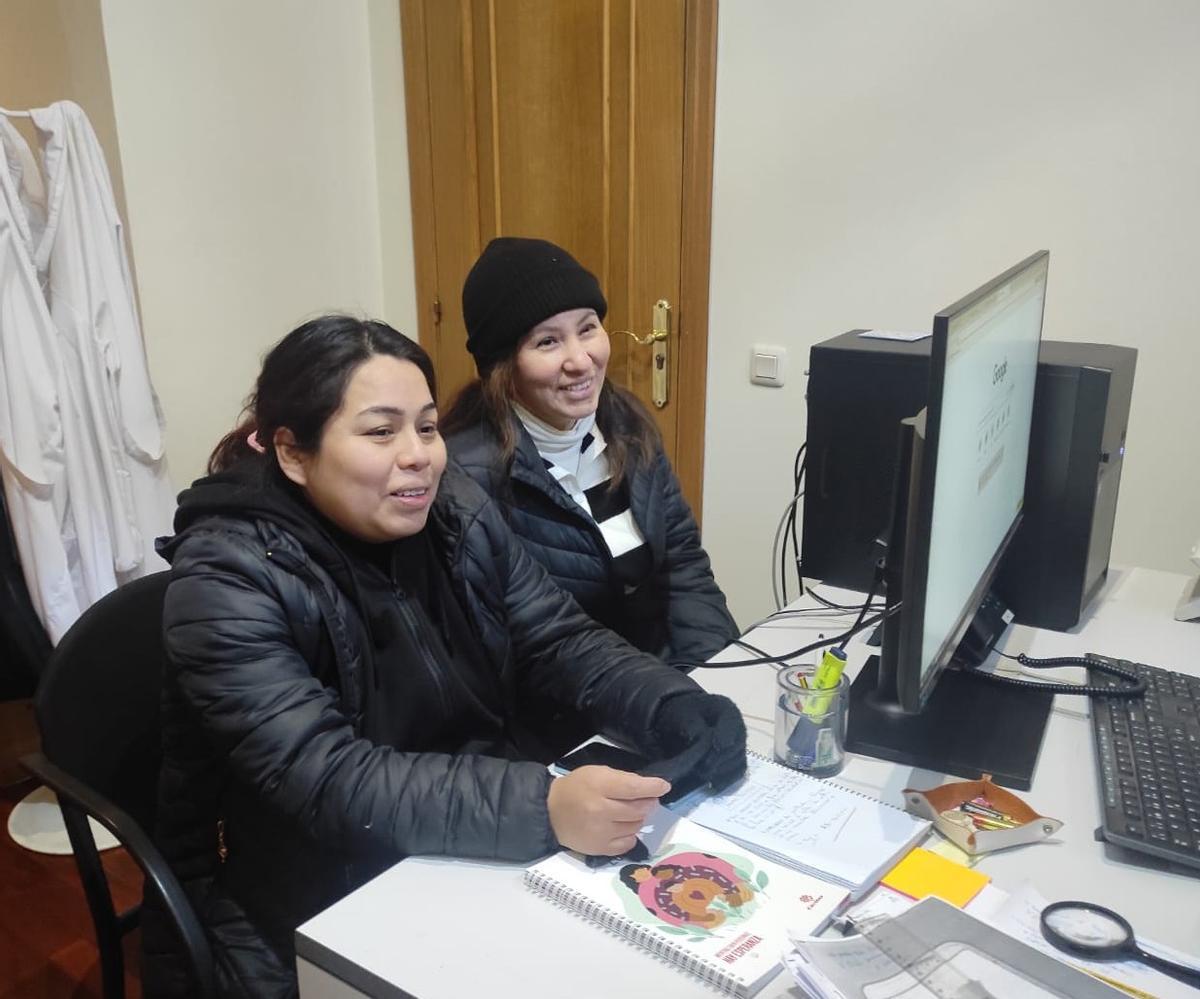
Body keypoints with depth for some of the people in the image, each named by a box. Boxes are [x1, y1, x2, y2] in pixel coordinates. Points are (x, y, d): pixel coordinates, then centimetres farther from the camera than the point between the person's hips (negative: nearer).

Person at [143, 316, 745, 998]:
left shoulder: (455, 512, -3)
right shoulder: (228, 582, -20)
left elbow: (562, 641, -2)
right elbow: (324, 783, -29)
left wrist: (682, 716, -21)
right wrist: (543, 809, -41)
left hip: (466, 867, 5)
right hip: (302, 918, -5)